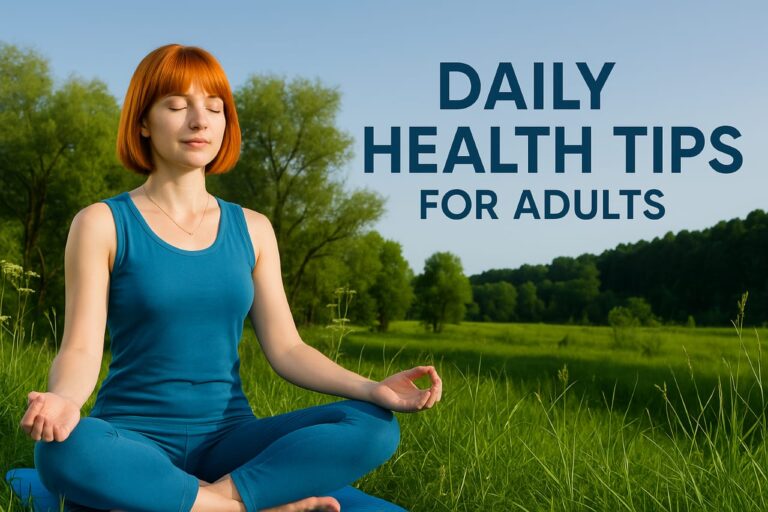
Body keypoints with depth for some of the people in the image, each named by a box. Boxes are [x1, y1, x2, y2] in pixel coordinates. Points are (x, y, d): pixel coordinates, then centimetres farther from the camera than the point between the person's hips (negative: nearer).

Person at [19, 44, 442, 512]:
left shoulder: (252, 229, 11)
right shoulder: (103, 224, 1)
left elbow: (286, 348, 6)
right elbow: (80, 349, -6)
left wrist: (371, 389, -12)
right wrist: (63, 398, -30)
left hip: (229, 438, 3)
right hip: (135, 441, -2)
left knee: (374, 426, -21)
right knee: (65, 451, -39)